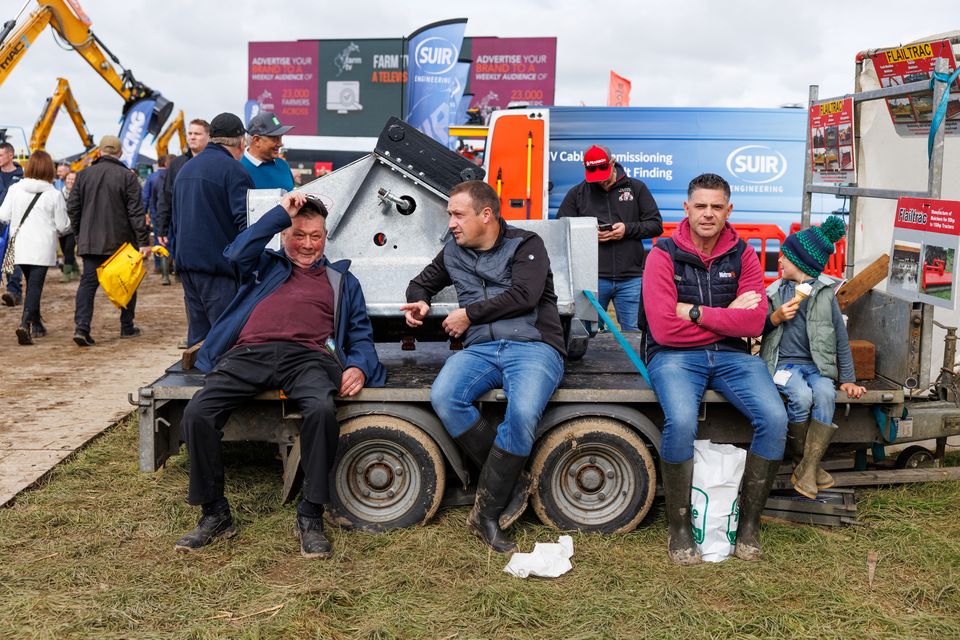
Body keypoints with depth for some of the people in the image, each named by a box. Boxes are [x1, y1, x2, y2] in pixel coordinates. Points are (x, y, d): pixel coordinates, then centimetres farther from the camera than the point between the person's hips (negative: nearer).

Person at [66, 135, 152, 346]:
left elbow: (72, 208, 6)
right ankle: (127, 327, 18)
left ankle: (82, 327, -11)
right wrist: (144, 241, -9)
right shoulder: (127, 177, -7)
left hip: (90, 241, 3)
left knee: (88, 283, 3)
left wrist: (79, 234, 18)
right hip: (121, 241, -2)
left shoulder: (84, 175, 4)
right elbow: (136, 212, -10)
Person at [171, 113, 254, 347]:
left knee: (197, 335, 13)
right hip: (219, 267, -8)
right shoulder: (233, 170, -9)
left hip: (186, 265, 8)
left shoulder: (185, 169, 18)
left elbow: (174, 222, 24)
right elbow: (246, 222, -17)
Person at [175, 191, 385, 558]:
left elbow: (361, 335, 22)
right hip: (248, 354, 1)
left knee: (322, 410, -36)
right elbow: (237, 253, 7)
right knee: (196, 414, -25)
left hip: (305, 357, -1)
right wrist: (281, 212, 9)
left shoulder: (342, 280, 30)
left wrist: (359, 367, -1)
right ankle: (215, 514, -7)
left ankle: (310, 517, -21)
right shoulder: (265, 267, 30)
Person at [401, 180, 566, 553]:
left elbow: (523, 295, -11)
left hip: (532, 345, -4)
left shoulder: (525, 245, 4)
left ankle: (488, 512, -19)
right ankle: (511, 483, -15)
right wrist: (419, 302, 10)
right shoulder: (453, 252, 20)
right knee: (443, 397, -29)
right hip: (481, 349, 5)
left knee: (523, 413, -35)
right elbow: (422, 282, 35)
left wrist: (468, 314, -6)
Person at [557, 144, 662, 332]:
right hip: (592, 278, 0)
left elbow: (656, 225, 8)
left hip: (630, 278, 0)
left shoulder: (636, 188, 9)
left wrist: (628, 229, -9)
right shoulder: (577, 193, 9)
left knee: (633, 332, 2)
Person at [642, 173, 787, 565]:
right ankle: (679, 528, -12)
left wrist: (694, 312, -13)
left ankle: (749, 523, -3)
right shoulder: (664, 255, -3)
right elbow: (665, 330, -14)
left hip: (731, 355, 3)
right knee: (681, 421, -33)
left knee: (775, 418, -22)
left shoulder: (742, 256, 6)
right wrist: (727, 316, -8)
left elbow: (754, 323, -8)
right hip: (676, 356, -3)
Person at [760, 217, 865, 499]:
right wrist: (775, 318, -8)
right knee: (801, 395, -33)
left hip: (817, 365, 1)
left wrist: (848, 379, 4)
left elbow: (841, 340, 10)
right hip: (783, 362, -1)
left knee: (825, 394, -32)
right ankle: (802, 460, -11)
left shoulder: (825, 295, 8)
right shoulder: (774, 292, 10)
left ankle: (808, 468, -25)